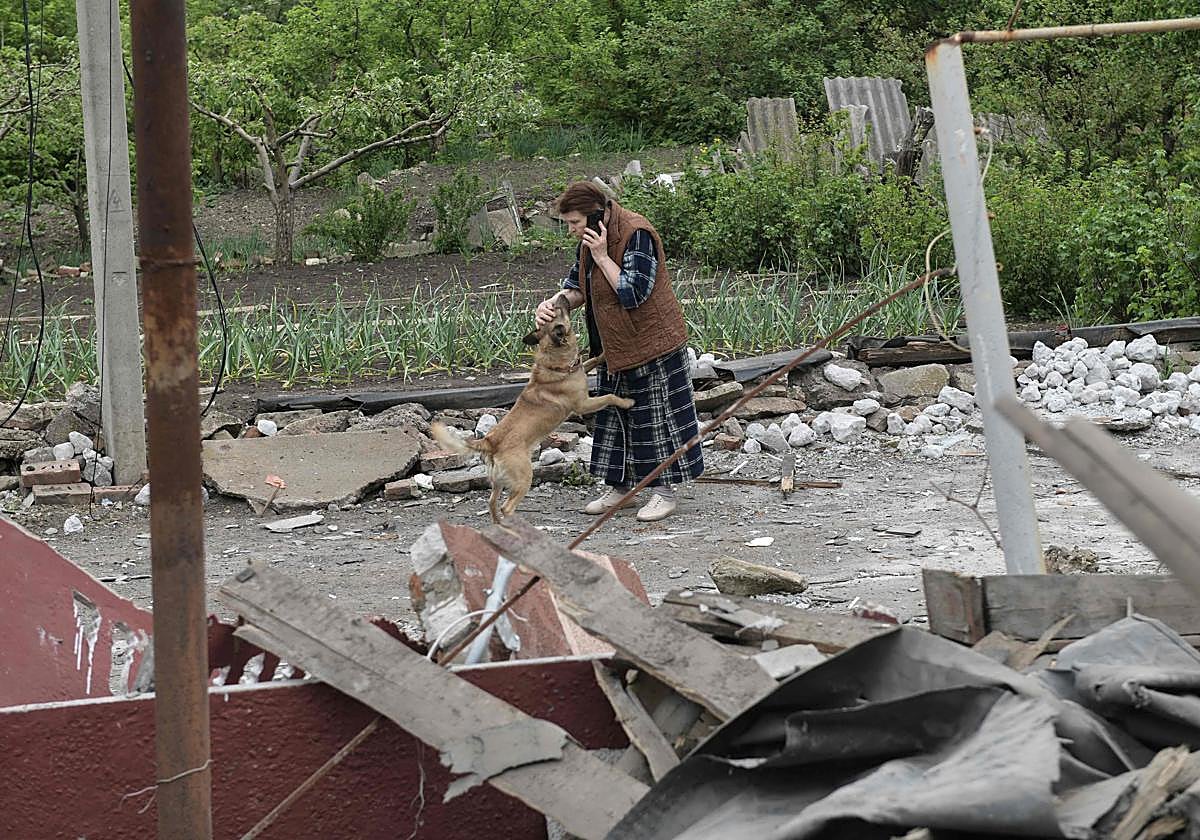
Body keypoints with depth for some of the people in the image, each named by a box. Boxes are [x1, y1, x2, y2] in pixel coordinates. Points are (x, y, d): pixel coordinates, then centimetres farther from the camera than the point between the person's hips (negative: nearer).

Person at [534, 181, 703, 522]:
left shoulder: (637, 234, -22)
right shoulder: (590, 239, 5)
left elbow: (633, 294, -26)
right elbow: (578, 287, 12)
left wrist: (602, 256, -26)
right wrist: (554, 303, -9)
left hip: (651, 342, -9)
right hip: (614, 347, 9)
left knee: (656, 415, 0)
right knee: (615, 413, 13)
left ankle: (664, 491, 8)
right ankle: (618, 485, 24)